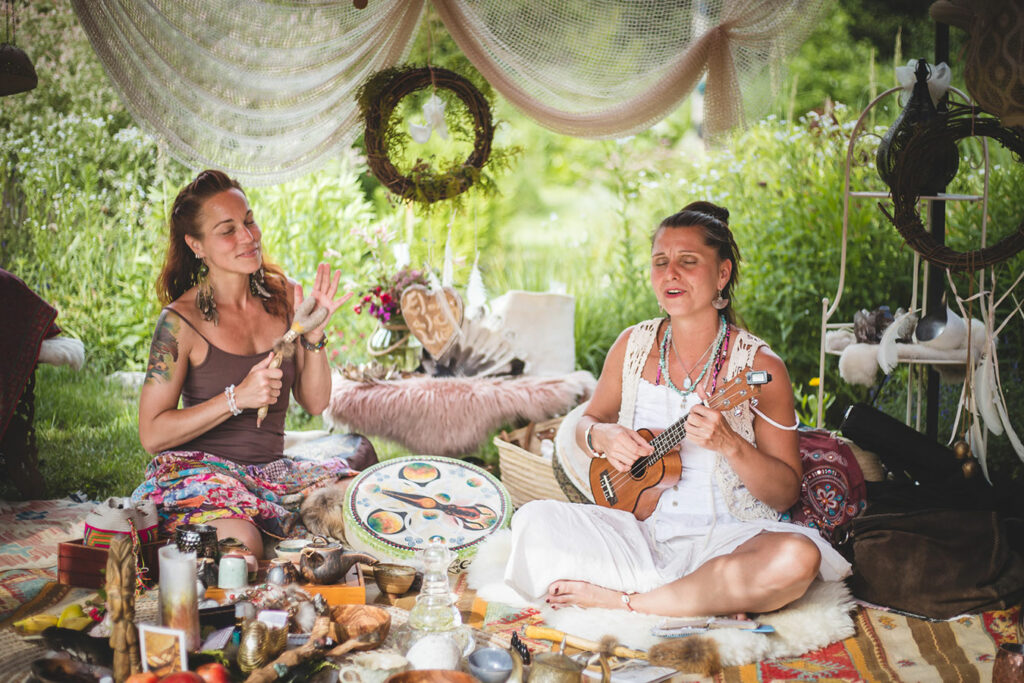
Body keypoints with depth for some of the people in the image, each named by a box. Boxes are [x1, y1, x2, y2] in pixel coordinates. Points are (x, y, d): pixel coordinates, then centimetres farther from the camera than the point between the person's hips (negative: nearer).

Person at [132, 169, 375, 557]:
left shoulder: (281, 296, 4)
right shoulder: (182, 320, -11)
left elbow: (315, 403, 7)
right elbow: (151, 434, -12)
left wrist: (314, 334, -10)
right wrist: (237, 398, -20)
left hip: (271, 468, 5)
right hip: (197, 471, -4)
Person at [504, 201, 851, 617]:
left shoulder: (759, 368, -6)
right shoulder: (633, 346, 5)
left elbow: (787, 493, -5)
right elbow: (588, 420, 18)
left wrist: (730, 444, -23)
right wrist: (601, 437, -6)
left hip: (724, 537, -3)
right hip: (637, 531, 3)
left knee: (797, 556, -35)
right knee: (535, 522, -23)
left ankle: (623, 600, -20)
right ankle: (715, 599, -17)